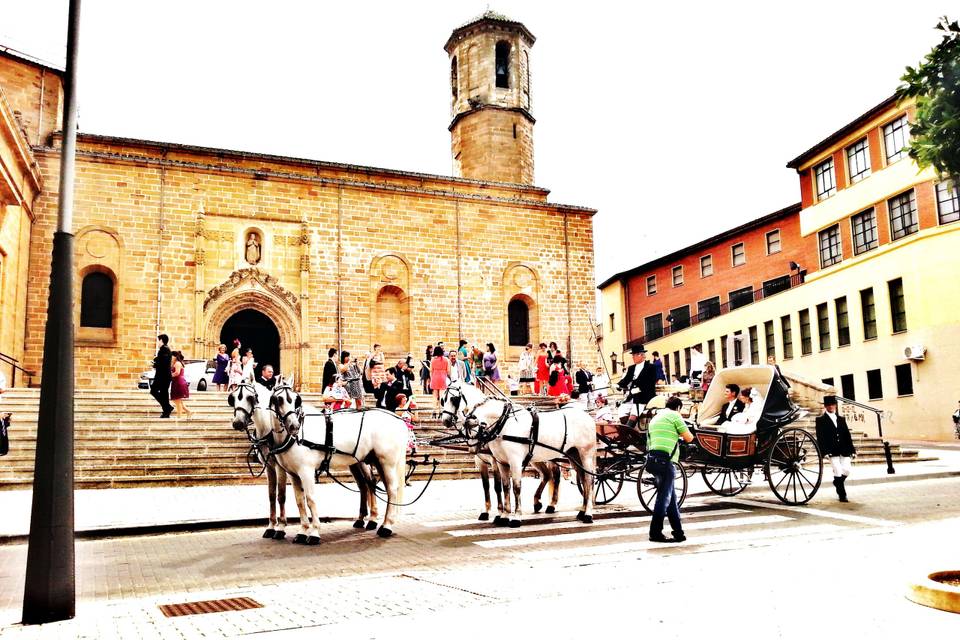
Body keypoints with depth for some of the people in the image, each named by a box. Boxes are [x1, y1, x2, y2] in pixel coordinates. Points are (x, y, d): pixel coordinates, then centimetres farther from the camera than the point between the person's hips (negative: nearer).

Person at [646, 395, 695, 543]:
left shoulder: (656, 418, 24)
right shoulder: (674, 415, 0)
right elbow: (689, 438, 1)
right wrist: (682, 435, 21)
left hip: (652, 458, 8)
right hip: (664, 460, -8)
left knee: (671, 497, 14)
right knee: (664, 498, -4)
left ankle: (678, 532, 17)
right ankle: (655, 533, -2)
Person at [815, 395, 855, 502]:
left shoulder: (842, 419, 17)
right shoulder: (820, 420, 2)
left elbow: (847, 435, 15)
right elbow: (820, 438, -5)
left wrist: (851, 450, 7)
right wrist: (824, 452, -14)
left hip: (844, 450, 4)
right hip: (832, 451, -4)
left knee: (846, 471, -1)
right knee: (838, 472, -9)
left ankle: (837, 482, 30)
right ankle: (842, 495, 3)